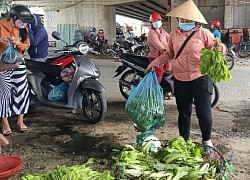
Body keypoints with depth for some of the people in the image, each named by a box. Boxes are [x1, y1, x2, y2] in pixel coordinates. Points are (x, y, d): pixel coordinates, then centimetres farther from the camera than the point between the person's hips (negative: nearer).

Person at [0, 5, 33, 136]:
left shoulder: (23, 29, 5)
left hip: (19, 63, 4)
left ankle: (20, 120, 17)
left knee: (22, 91, 4)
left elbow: (26, 46, 3)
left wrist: (18, 43, -17)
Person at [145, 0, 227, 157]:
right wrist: (154, 63, 10)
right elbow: (168, 54, 19)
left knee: (204, 113, -1)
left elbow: (216, 49, 1)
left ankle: (207, 141, 26)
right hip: (180, 80, 3)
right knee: (184, 113, 13)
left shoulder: (203, 33, -2)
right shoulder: (174, 35, 7)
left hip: (200, 78, -3)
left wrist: (220, 48, -22)